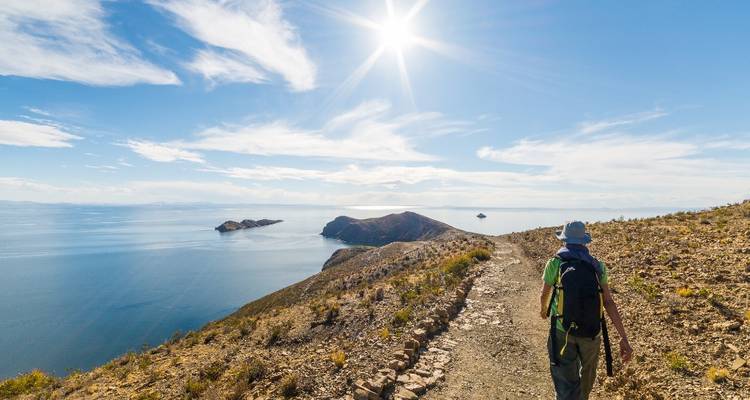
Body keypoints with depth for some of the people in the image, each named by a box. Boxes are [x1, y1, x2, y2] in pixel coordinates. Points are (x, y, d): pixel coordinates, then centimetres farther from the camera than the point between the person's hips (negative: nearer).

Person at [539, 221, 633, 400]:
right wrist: (623, 337, -3)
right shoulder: (597, 266, 1)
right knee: (587, 375, 29)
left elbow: (544, 294, 8)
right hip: (592, 332, 4)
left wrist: (543, 311, 29)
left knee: (566, 383, 4)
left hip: (562, 331, -3)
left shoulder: (555, 262, -4)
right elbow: (609, 302, -5)